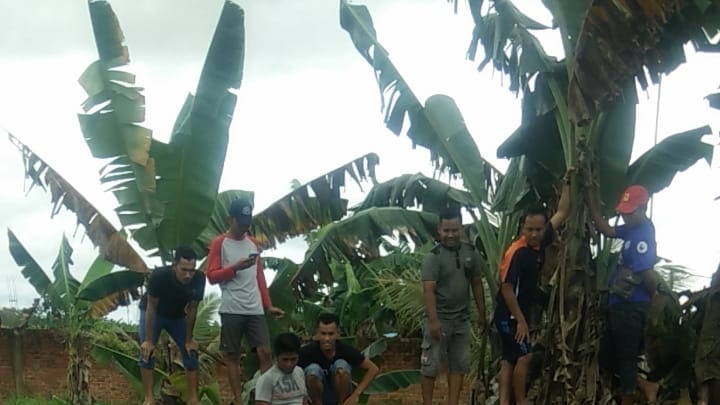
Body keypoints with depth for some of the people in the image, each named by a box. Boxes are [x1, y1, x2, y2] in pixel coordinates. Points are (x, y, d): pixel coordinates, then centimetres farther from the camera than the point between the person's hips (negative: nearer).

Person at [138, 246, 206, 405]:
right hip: (152, 313, -3)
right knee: (146, 351, -16)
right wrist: (149, 341, -28)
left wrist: (189, 340, -14)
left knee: (191, 353, -6)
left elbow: (192, 309, -18)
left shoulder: (199, 279, -31)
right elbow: (151, 307, -29)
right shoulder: (159, 276, -39)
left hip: (178, 316, 3)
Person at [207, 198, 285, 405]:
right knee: (232, 356, 0)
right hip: (231, 310, -4)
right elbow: (212, 276, -4)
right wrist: (235, 267, -17)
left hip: (255, 310, 4)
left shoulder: (253, 242, 17)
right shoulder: (220, 243, 1)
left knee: (265, 352, -4)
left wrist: (268, 305, 14)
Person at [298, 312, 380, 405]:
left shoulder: (345, 349, -18)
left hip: (340, 396, 1)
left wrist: (356, 395, -16)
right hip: (319, 397, -1)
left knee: (341, 366, -27)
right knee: (313, 369, -29)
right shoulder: (307, 351, -21)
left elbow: (373, 369, -10)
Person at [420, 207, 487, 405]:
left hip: (462, 320, 5)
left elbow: (477, 284, 12)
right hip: (439, 319, -5)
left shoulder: (471, 253, 4)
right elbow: (428, 290, -20)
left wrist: (482, 315, 12)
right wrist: (434, 320, -30)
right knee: (430, 365, -1)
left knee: (458, 366, 9)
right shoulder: (433, 257, -13)